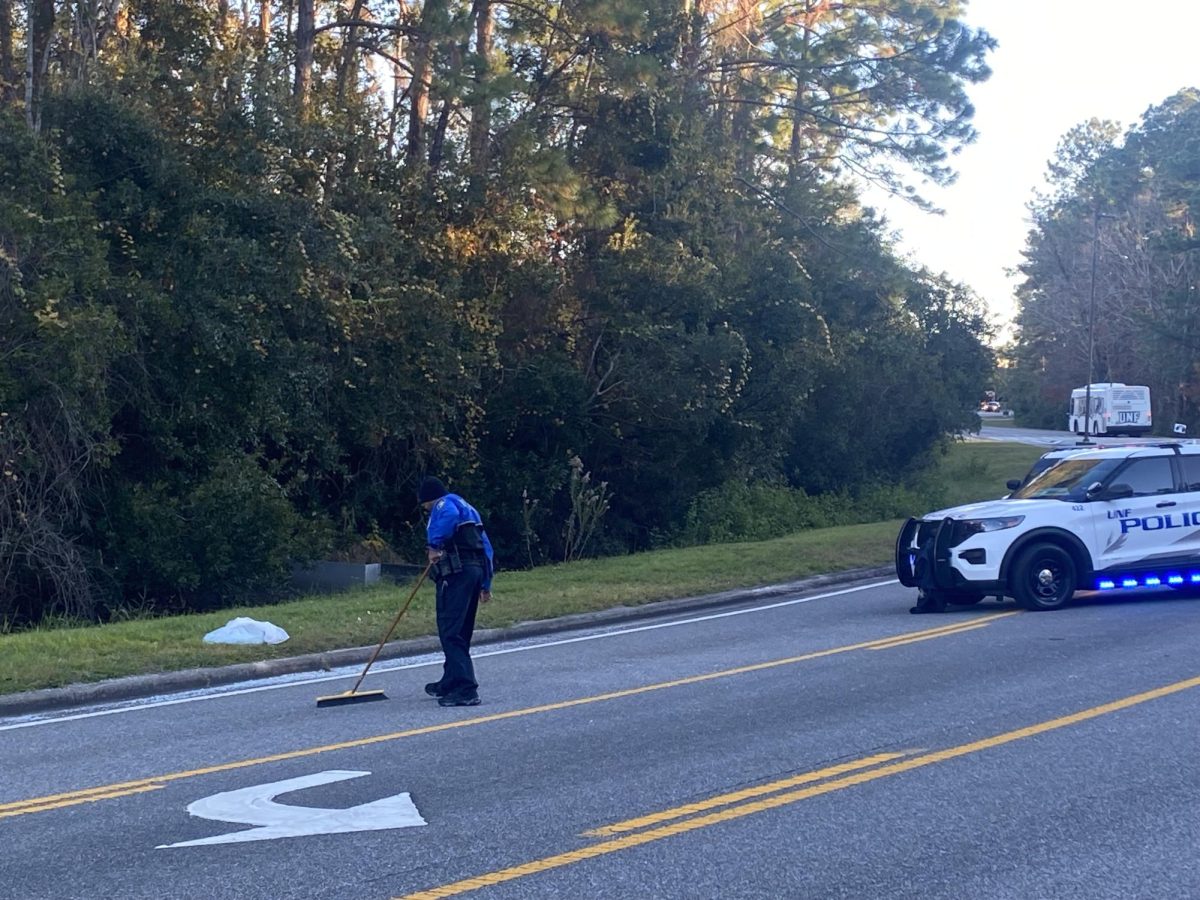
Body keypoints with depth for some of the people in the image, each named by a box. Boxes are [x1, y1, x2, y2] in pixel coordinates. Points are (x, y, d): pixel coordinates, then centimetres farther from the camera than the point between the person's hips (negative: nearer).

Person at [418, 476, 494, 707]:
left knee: (451, 632, -12)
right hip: (475, 570, 10)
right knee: (460, 633, 19)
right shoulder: (468, 509, 29)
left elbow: (448, 515, -27)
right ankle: (451, 683, 30)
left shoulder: (444, 504, 1)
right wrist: (486, 585, 26)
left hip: (456, 573, -10)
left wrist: (434, 546, -28)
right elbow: (486, 547, 27)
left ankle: (466, 689, -20)